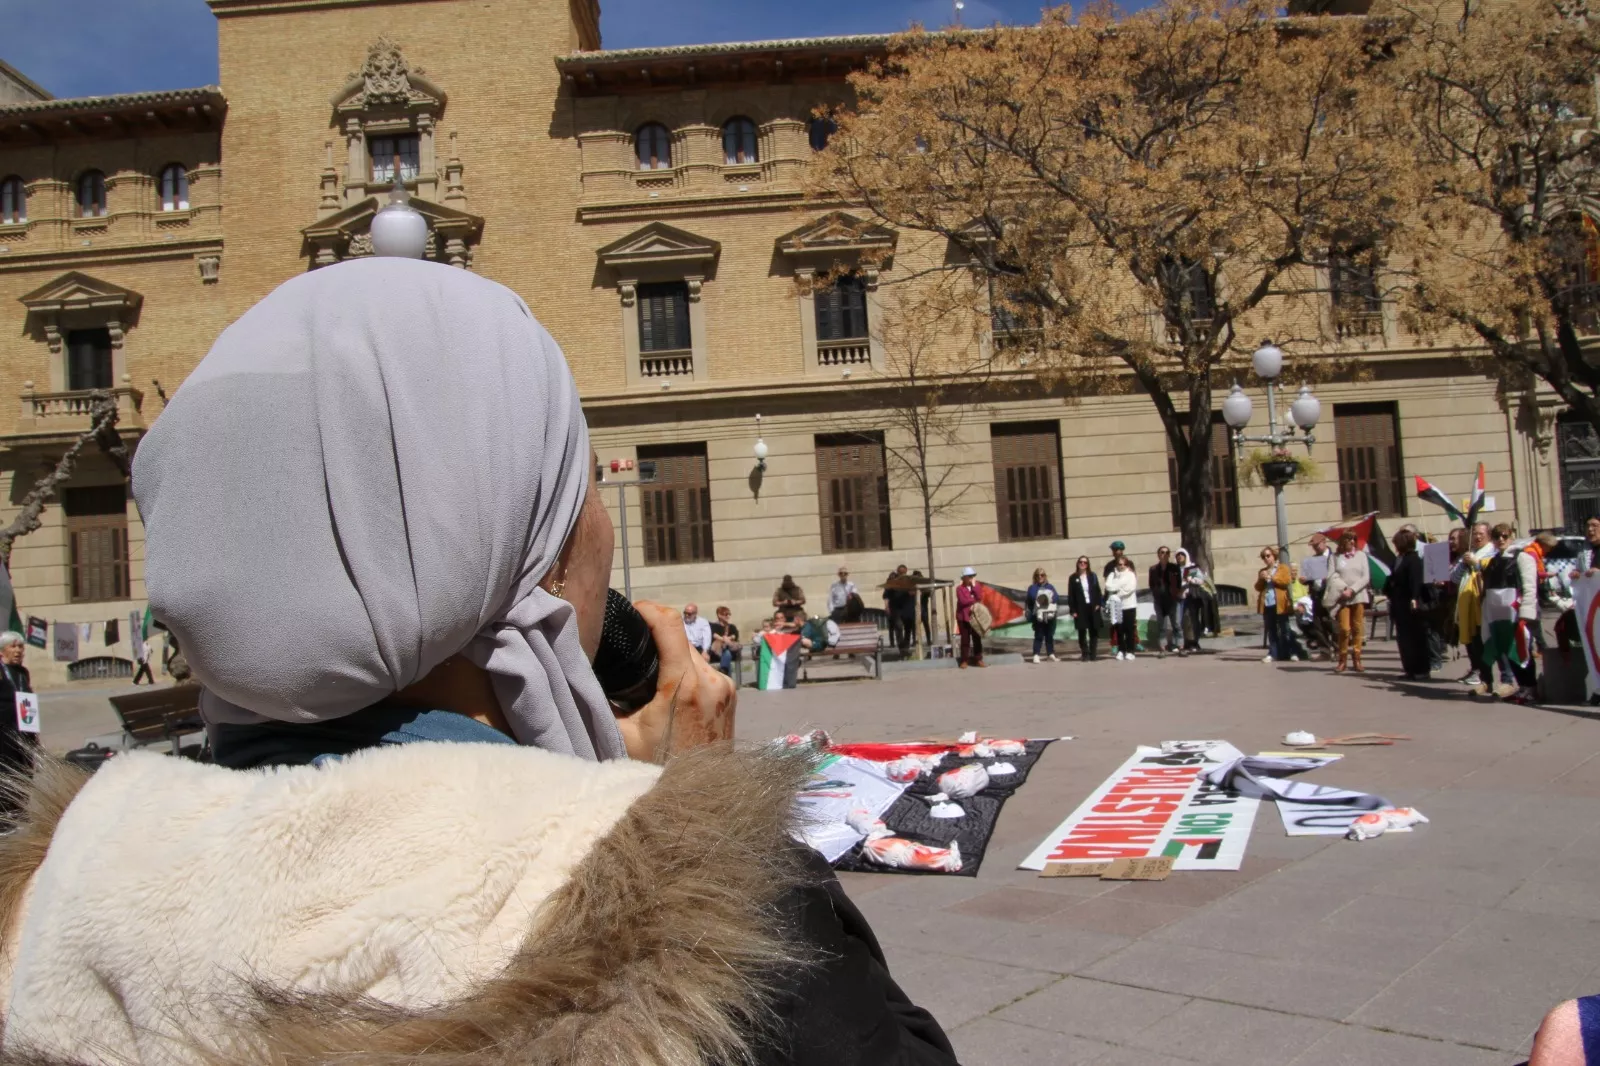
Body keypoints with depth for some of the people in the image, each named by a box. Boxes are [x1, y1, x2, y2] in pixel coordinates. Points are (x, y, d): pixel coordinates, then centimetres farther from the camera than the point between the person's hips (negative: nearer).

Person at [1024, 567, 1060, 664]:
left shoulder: (1050, 587, 11)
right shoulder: (1032, 588, 1)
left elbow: (1055, 599, 1)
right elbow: (1029, 602, -6)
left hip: (1050, 616, 3)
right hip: (1038, 617, -3)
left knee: (1050, 636, 10)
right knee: (1038, 636, -4)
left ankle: (1051, 655, 17)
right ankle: (1036, 655, -2)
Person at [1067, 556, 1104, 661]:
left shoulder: (1093, 576, 7)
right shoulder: (1073, 578, 2)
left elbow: (1098, 591, 7)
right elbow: (1071, 595, -1)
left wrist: (1099, 604, -6)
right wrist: (1073, 610, -7)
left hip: (1093, 607, 2)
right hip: (1080, 608, -2)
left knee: (1094, 631, 4)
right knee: (1082, 632, -1)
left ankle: (1093, 654, 11)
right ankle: (1085, 654, 4)